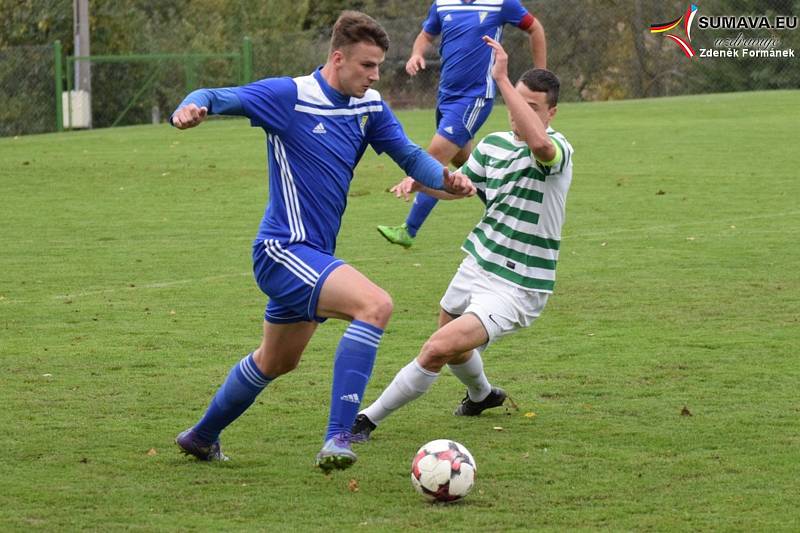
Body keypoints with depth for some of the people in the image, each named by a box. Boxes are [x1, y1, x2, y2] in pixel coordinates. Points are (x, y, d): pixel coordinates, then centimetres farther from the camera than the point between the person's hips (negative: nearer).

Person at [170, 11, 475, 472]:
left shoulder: (370, 107, 5)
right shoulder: (289, 96, -15)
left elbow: (409, 154, 4)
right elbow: (220, 98, -17)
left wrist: (446, 178, -16)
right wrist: (191, 108, -40)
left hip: (313, 256, 9)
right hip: (284, 250, -9)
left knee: (276, 362, 27)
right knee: (376, 304, -29)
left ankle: (201, 438, 48)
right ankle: (337, 439, -31)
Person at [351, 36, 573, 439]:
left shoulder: (558, 150, -19)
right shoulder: (492, 145, 4)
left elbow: (538, 143, -45)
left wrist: (501, 80, -44)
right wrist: (419, 182, -1)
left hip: (516, 289, -8)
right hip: (476, 267, 8)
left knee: (439, 349, -22)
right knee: (454, 350, 29)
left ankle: (369, 418, -8)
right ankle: (482, 395, 63)